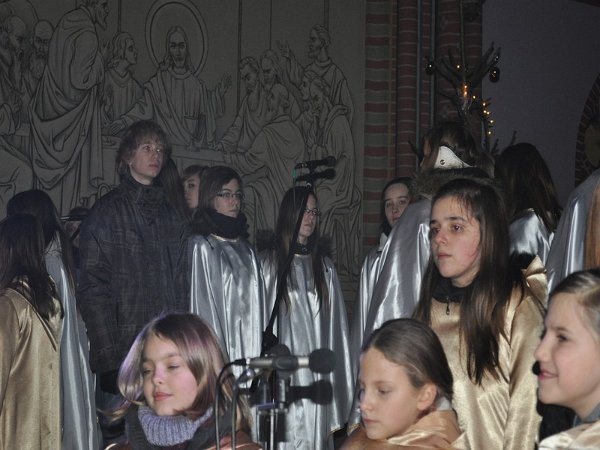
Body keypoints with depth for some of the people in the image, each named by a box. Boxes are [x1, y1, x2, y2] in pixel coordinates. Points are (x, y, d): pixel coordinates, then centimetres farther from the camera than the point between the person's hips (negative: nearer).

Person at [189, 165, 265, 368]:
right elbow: (202, 306, -9)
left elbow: (255, 301, 13)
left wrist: (260, 354, 5)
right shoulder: (201, 247, -5)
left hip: (251, 349, 6)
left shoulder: (246, 250, 16)